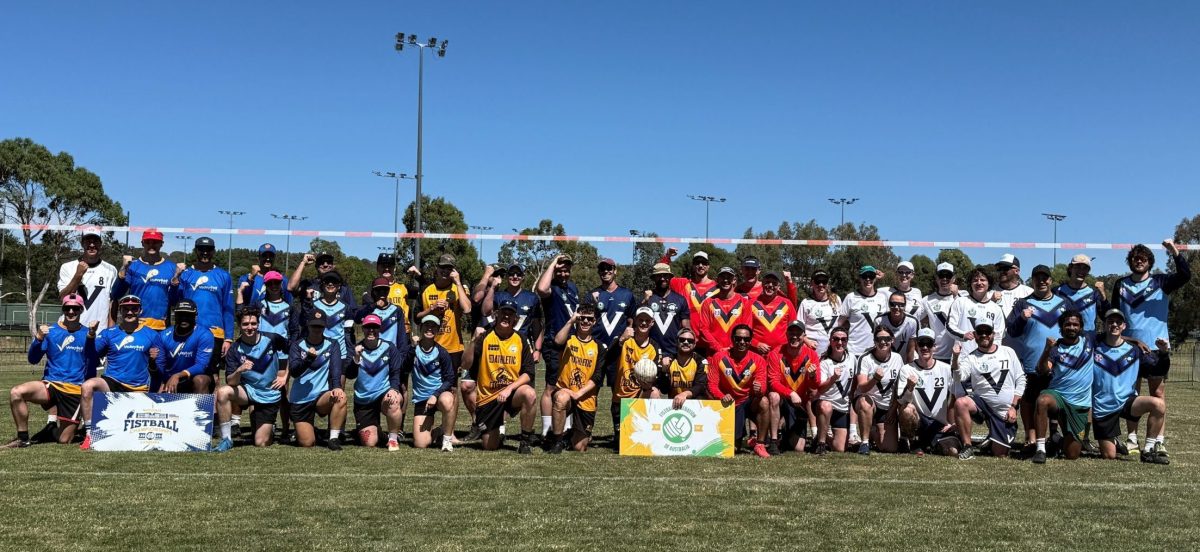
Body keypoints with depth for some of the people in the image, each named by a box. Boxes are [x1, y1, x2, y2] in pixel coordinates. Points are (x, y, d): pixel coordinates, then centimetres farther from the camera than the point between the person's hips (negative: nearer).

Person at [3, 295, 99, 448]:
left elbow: (93, 365, 0)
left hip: (75, 390, -1)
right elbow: (33, 359, -1)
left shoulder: (87, 334, 3)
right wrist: (38, 339, -19)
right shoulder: (51, 331, 3)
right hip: (50, 384, 1)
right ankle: (23, 438, -12)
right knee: (16, 392, -29)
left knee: (63, 440, -1)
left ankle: (59, 422, 36)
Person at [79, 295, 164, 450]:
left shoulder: (151, 335, 8)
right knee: (87, 386, -32)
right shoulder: (109, 333, 8)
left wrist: (156, 359, -12)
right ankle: (89, 434, -24)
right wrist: (91, 335, -19)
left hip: (138, 389, 0)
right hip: (112, 383, 0)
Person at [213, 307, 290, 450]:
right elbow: (230, 383, -17)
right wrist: (239, 371, -37)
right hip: (248, 390, 1)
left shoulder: (273, 339, -12)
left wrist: (285, 377, 0)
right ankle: (226, 439, -18)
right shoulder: (235, 350, -12)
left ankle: (269, 428, 31)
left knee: (261, 443, -6)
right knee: (222, 392, -31)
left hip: (270, 396, -1)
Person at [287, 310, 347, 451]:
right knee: (307, 443, -5)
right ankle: (305, 430, 32)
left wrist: (336, 386, -31)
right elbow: (293, 371, -11)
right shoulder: (297, 345, 2)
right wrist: (308, 359, -30)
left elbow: (336, 368, -12)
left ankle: (333, 438, -23)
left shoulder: (332, 345, 4)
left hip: (321, 396, 0)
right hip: (300, 400, 0)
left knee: (341, 397, -34)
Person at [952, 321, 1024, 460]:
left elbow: (1020, 381, 5)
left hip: (1005, 411, 1)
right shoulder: (970, 358, 0)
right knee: (960, 403, -33)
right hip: (982, 403, 0)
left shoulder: (1008, 352, 6)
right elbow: (960, 376, -20)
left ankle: (995, 441, 36)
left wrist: (1013, 407, -4)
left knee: (1000, 454, -2)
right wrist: (955, 357, -38)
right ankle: (967, 447, -21)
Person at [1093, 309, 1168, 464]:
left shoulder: (1134, 350, 3)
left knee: (1159, 404, -29)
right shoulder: (1094, 350, -2)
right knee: (1109, 456, -3)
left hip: (1128, 401, 1)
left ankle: (1148, 451, -17)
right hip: (1103, 408, -1)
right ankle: (1114, 439, 34)